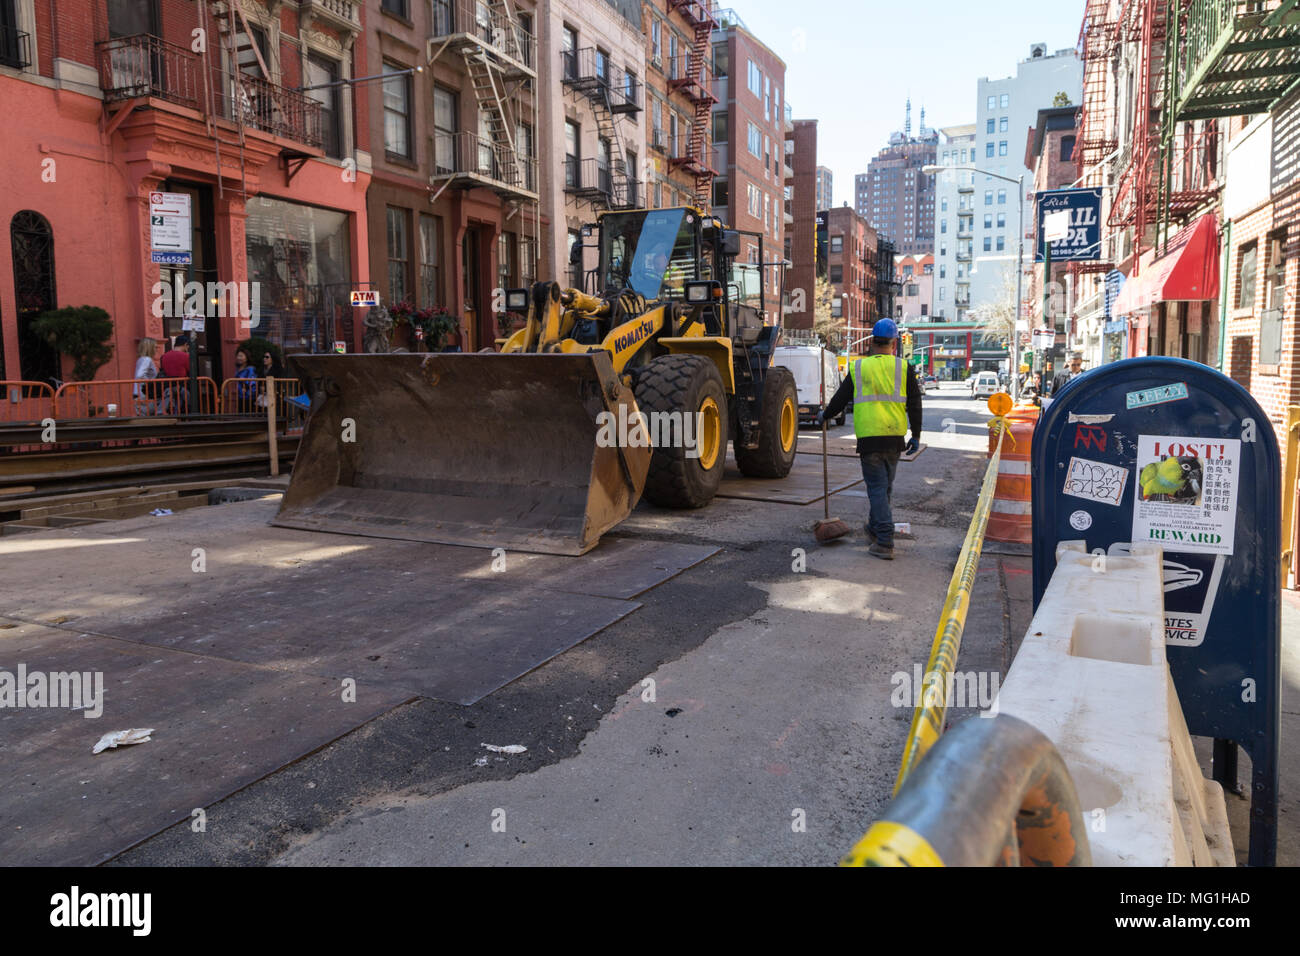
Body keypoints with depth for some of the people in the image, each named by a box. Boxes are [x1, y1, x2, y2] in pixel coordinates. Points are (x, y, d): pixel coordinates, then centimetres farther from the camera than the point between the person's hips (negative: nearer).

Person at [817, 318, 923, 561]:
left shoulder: (858, 368, 3)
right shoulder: (904, 368, 2)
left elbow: (840, 400, 10)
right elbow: (914, 404, 1)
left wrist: (824, 416, 28)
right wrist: (916, 436, 8)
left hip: (868, 437, -1)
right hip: (894, 438, 2)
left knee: (877, 488, 0)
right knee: (885, 485, 18)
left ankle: (885, 543, -7)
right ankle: (874, 528, 34)